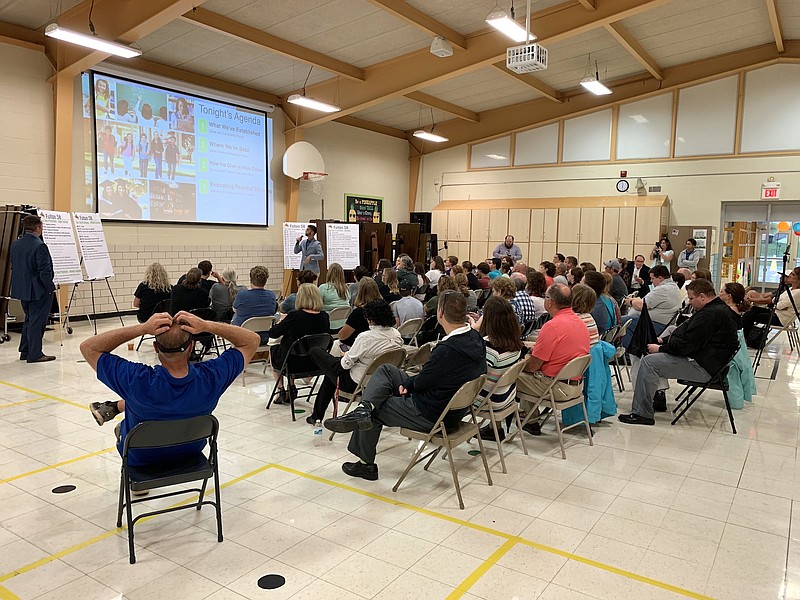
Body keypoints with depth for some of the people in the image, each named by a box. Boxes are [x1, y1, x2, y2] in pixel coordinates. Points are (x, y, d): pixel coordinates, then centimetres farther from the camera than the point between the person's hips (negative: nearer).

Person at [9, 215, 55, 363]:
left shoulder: (15, 244, 5)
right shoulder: (39, 246, -21)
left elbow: (13, 266, 13)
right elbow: (45, 271, -22)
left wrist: (21, 283, 20)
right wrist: (49, 287, -11)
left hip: (22, 290, 8)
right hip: (38, 291, -8)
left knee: (29, 320, 20)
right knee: (37, 321, 1)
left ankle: (25, 351, 27)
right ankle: (35, 354, 7)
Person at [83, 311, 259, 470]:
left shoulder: (138, 380, -40)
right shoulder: (210, 378, -33)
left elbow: (88, 347, -27)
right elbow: (252, 341, -20)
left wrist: (142, 328, -37)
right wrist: (207, 326, -32)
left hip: (140, 459, -2)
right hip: (191, 452, 3)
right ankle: (115, 407, 47)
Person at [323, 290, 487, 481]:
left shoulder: (448, 350, -33)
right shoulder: (476, 338, -4)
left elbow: (421, 382, -18)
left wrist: (407, 383, 3)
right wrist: (409, 384, -2)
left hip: (431, 416, -9)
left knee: (374, 412, 10)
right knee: (385, 371, 10)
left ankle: (366, 464, 25)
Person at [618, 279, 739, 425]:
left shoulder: (710, 314, -21)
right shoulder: (720, 308, 15)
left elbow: (686, 344, -23)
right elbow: (685, 333, 19)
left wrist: (660, 348, -10)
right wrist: (663, 341, 11)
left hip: (705, 368, -11)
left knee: (649, 361, -18)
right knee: (653, 357, 18)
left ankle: (642, 414, -16)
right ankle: (657, 400, 21)